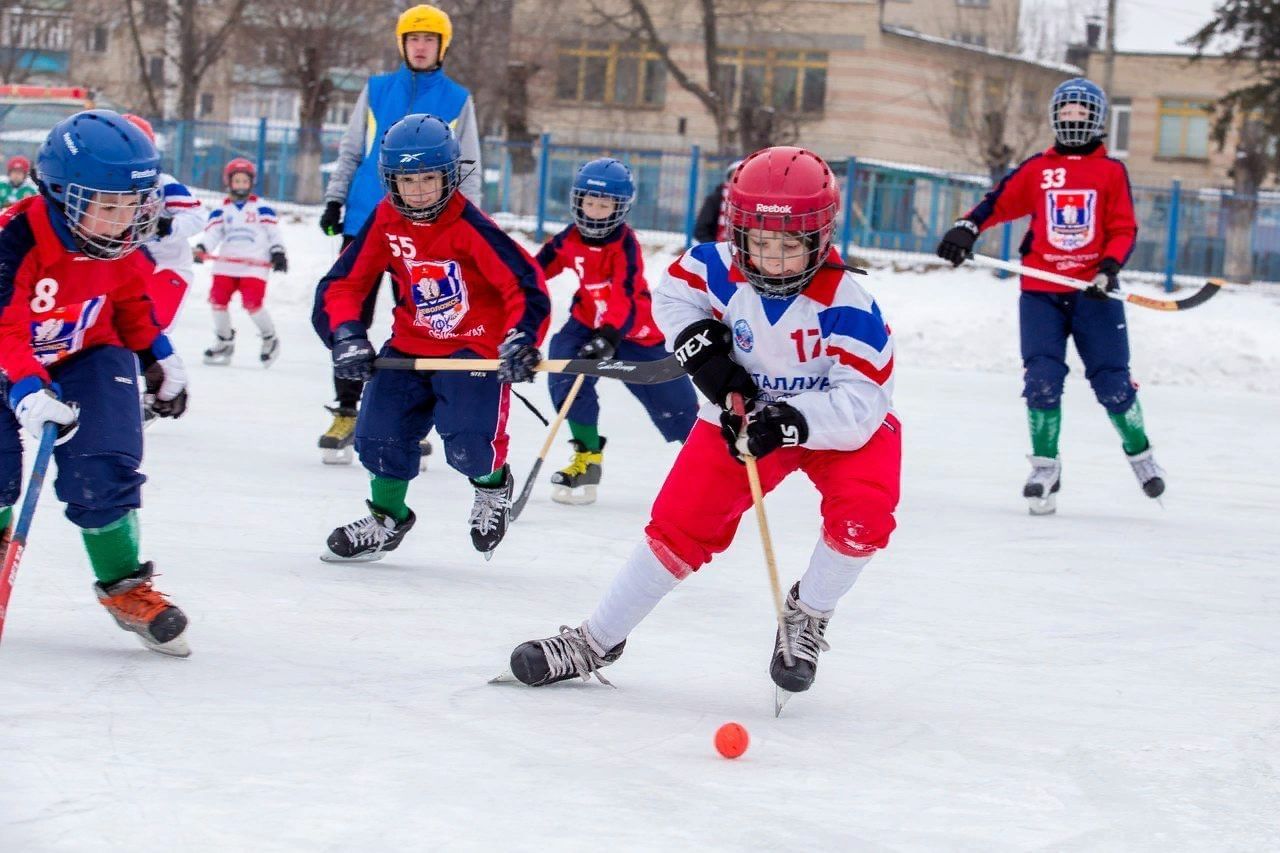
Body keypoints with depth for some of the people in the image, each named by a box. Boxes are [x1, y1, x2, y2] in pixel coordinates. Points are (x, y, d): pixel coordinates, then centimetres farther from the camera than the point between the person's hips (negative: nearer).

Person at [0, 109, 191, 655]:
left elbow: (132, 302, 10)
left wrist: (161, 359, 14)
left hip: (88, 357, 3)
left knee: (103, 469, -13)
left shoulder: (124, 247, -12)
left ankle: (123, 585, 2)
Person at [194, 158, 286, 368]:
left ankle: (270, 338, 6)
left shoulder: (261, 208, 8)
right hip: (226, 264, 3)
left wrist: (278, 253, -5)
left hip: (254, 265, -3)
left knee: (252, 303, -16)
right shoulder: (221, 211, 12)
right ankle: (224, 342, 16)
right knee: (218, 299, -4)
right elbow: (213, 233, 2)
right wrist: (202, 248, -16)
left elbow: (273, 232, 7)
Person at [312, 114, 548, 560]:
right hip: (411, 344, 5)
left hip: (475, 346, -5)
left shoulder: (469, 226, -20)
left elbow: (525, 281, -22)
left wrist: (520, 340, -33)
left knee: (468, 444, -20)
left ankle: (493, 482, 18)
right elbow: (342, 284, 1)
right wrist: (346, 336, -14)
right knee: (381, 434, -2)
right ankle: (387, 518, 27)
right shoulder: (384, 222, -5)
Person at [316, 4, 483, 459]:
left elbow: (468, 167, 8)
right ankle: (346, 411, 8)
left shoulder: (457, 100, 5)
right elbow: (350, 151, 12)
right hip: (366, 220, 1)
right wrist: (334, 199, 5)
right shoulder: (376, 90, 7)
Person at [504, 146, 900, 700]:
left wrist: (791, 422, -43)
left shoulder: (847, 305, -30)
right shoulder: (720, 268, -19)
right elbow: (672, 295, 3)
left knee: (863, 513, -29)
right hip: (747, 409, 3)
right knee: (682, 522, -4)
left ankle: (807, 618, 0)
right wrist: (703, 349, -14)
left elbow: (862, 403, -31)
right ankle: (595, 642, 10)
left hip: (838, 421, -3)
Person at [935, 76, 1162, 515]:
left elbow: (1124, 230, 3)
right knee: (1042, 378, -10)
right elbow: (999, 202, 8)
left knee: (1112, 381, -1)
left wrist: (1108, 270, -13)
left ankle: (1140, 454, 22)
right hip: (1040, 293, 1)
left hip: (1093, 293, -1)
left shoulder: (1111, 171, 6)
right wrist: (966, 228, -10)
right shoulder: (1037, 169, 9)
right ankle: (1045, 467, 1)